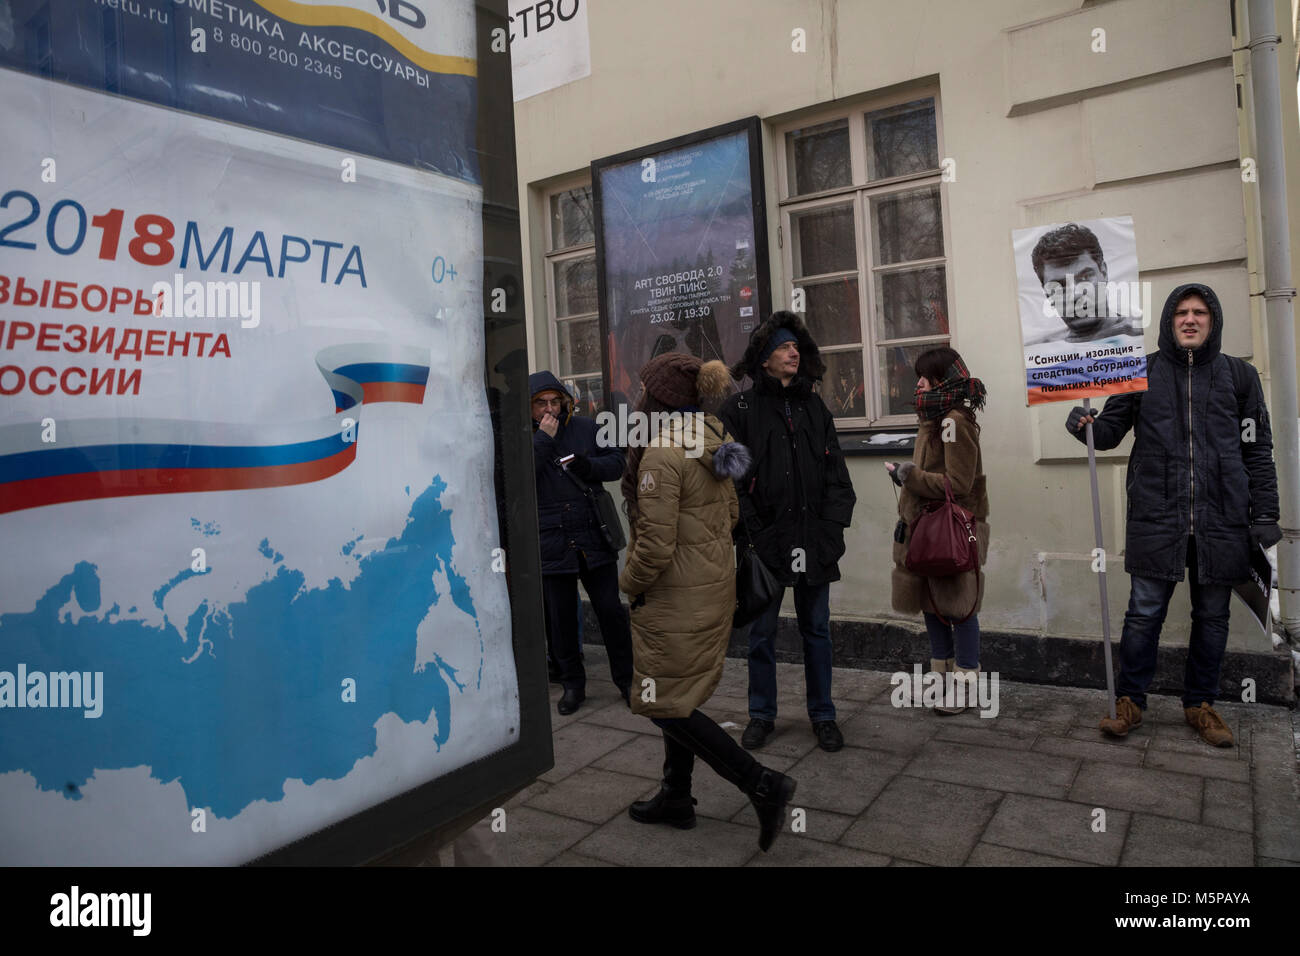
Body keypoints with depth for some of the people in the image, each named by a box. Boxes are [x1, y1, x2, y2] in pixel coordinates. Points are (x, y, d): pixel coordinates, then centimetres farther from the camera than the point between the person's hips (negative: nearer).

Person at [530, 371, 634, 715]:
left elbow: (616, 461, 8)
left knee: (611, 611, 5)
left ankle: (626, 678, 22)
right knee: (560, 618, 9)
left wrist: (589, 466, -12)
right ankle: (573, 684, 26)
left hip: (594, 539, 1)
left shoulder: (586, 428, 5)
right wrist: (543, 440, -19)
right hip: (550, 543, -1)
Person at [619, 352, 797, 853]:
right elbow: (729, 515, 14)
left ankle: (762, 785, 3)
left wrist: (628, 583, -5)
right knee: (681, 696, 20)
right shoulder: (713, 443, 5)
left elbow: (655, 547, -23)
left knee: (665, 705, 5)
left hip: (676, 599, -9)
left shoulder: (661, 455, -22)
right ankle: (676, 798, 34)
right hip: (716, 584, 9)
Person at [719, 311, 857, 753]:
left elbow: (836, 475, 9)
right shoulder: (740, 409, -1)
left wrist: (831, 529, -2)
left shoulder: (815, 408, 12)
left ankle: (823, 715, 26)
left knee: (817, 630, 12)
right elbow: (732, 479, -6)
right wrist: (754, 534, -12)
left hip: (814, 542, 3)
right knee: (762, 633, 9)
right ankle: (762, 715, 25)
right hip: (765, 544, -3)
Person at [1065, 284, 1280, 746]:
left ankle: (1200, 704, 26)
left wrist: (1266, 514, 4)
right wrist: (1087, 426, -16)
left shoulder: (1239, 375, 9)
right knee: (1144, 612, 1)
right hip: (1156, 518, -1)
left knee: (1212, 616, 11)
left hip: (1221, 520, 2)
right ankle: (1130, 701, 15)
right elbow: (1111, 429, 8)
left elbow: (1257, 451, 9)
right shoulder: (1142, 372, 6)